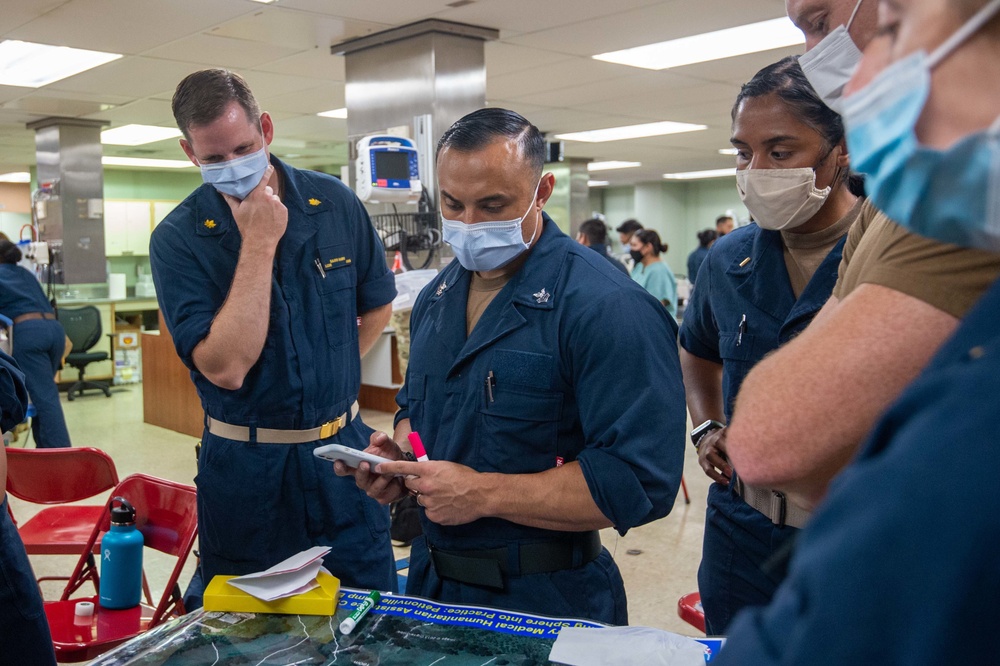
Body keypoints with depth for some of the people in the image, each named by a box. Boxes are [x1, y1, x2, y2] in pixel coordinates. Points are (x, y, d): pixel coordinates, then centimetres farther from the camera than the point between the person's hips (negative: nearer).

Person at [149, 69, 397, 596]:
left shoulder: (335, 204, -2)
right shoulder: (177, 239, -11)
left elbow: (376, 306, 13)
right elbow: (225, 369, -22)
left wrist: (330, 374, 3)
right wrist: (258, 245, -21)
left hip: (341, 454, 3)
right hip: (245, 471, -2)